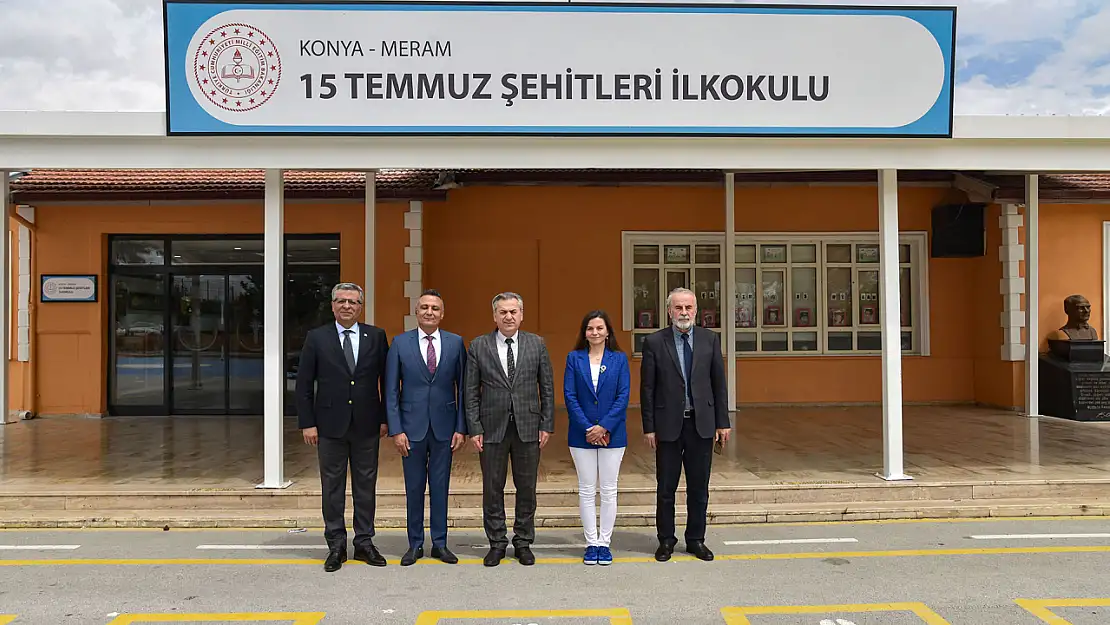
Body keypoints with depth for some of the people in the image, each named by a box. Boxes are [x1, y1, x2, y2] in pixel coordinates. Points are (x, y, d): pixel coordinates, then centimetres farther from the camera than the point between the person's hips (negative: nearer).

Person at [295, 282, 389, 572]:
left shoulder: (376, 336, 3)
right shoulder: (317, 338, 1)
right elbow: (304, 383, 1)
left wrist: (385, 418, 1)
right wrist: (307, 423, -4)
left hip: (367, 425, 1)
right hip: (330, 425, -1)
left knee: (366, 486, 9)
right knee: (332, 487, 7)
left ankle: (364, 543, 20)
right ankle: (336, 546, 18)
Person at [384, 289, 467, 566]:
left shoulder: (456, 343, 2)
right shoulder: (400, 343, 0)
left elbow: (463, 388, 3)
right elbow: (391, 391, 0)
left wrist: (461, 428, -2)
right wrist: (396, 430, -7)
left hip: (444, 426, 1)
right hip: (412, 426, 0)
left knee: (440, 486, 9)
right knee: (414, 488, 8)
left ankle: (439, 543, 20)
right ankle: (415, 544, 20)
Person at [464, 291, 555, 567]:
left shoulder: (537, 344, 3)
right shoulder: (478, 346, 1)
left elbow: (547, 387, 5)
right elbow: (471, 392, 1)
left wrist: (547, 425, 0)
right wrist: (474, 428, -4)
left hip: (527, 427, 1)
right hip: (492, 427, 0)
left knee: (526, 488, 8)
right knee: (493, 488, 7)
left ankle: (523, 543, 22)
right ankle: (497, 544, 21)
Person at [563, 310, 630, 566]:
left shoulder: (619, 359, 1)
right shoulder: (574, 358, 3)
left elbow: (623, 396, -5)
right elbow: (569, 396, -3)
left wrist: (604, 427, -14)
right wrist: (588, 428, -12)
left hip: (612, 434, 0)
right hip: (582, 435, 1)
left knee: (609, 490, 6)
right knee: (586, 490, 6)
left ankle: (604, 543, 16)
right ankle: (591, 543, 16)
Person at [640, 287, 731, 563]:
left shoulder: (710, 339, 4)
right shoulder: (654, 342, -2)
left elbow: (719, 382, 6)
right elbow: (647, 388, -2)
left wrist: (723, 422, 3)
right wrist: (648, 427, -5)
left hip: (702, 424, 2)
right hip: (668, 425, -2)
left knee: (699, 488, 10)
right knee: (665, 488, 7)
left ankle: (696, 539, 24)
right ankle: (666, 540, 21)